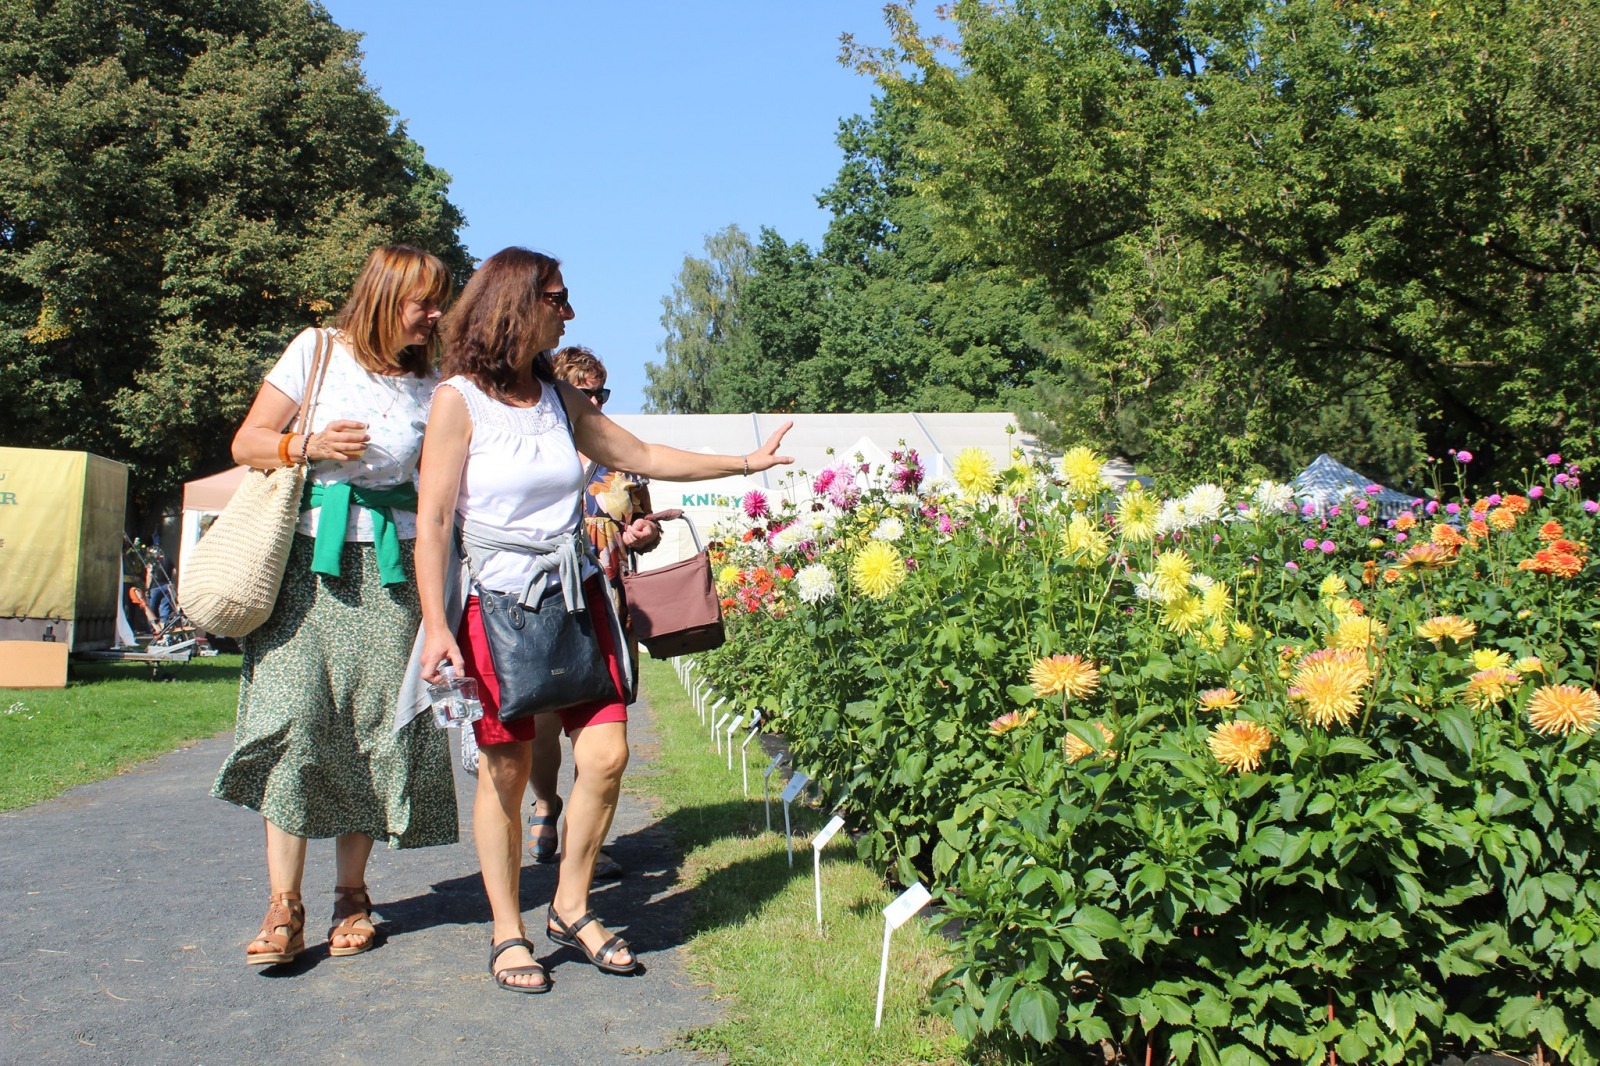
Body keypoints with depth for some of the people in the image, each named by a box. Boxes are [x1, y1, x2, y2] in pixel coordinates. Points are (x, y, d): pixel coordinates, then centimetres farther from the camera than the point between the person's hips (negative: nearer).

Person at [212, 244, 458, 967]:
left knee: (376, 730, 1)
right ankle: (284, 907, -3)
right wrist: (309, 446, -13)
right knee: (293, 720, -10)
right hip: (307, 559, -2)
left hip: (390, 567, 2)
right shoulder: (318, 351, 4)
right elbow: (247, 442, 5)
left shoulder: (431, 385, 10)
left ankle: (352, 894, 14)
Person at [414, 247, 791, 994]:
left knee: (605, 755, -4)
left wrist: (746, 462, 19)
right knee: (504, 771, 1)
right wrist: (435, 626, -17)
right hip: (497, 603, -5)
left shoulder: (558, 398, 11)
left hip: (574, 595, 5)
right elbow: (432, 520, -9)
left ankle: (571, 908, 17)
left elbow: (642, 456, 18)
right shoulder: (459, 399, -6)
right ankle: (508, 932, 18)